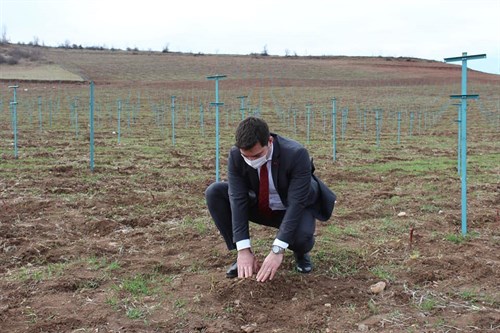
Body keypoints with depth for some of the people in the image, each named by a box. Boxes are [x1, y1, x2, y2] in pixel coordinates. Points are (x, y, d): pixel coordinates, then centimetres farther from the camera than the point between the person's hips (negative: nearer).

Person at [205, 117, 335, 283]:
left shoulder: (297, 155, -32)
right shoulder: (236, 155, -23)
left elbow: (296, 203, -35)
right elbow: (238, 199, -26)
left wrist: (277, 250, -41)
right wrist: (244, 250, -33)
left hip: (295, 208, -3)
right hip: (259, 206, 4)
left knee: (301, 237, -37)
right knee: (214, 192, -19)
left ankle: (301, 252, 3)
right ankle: (244, 257, -8)